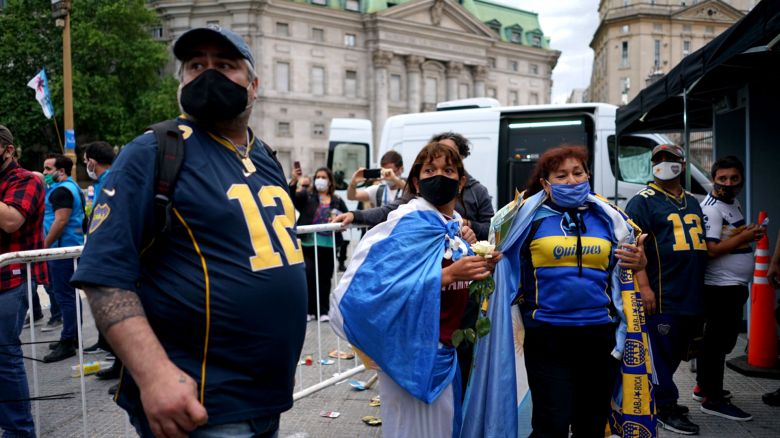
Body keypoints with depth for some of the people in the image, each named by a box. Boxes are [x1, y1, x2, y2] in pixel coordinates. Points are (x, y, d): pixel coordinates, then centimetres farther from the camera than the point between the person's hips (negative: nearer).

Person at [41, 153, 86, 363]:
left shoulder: (61, 190, -14)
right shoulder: (72, 187, 18)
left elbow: (61, 221, -22)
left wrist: (44, 246, -18)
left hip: (62, 248, -11)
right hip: (72, 247, 11)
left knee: (64, 296, -7)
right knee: (70, 294, 15)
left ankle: (67, 342, -4)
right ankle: (73, 337, 22)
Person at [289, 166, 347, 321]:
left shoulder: (337, 201, 10)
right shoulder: (306, 196, 4)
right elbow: (290, 198, -11)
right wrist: (294, 181, -26)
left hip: (329, 245, 2)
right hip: (309, 244, -2)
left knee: (325, 278, 8)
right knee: (309, 277, -5)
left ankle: (323, 310, 17)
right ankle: (309, 310, 9)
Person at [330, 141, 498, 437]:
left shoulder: (456, 225, 8)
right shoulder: (410, 222, -17)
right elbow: (381, 286, -27)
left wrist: (481, 266, -2)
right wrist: (449, 274, -29)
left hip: (444, 348, 8)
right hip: (413, 349, -8)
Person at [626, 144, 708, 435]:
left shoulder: (692, 202, 19)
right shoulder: (643, 201, -4)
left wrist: (701, 288, 21)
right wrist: (644, 287, -21)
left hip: (692, 295, 8)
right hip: (661, 294, -7)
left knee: (678, 351, 14)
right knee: (661, 351, -3)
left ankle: (658, 397, 28)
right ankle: (665, 406, 9)